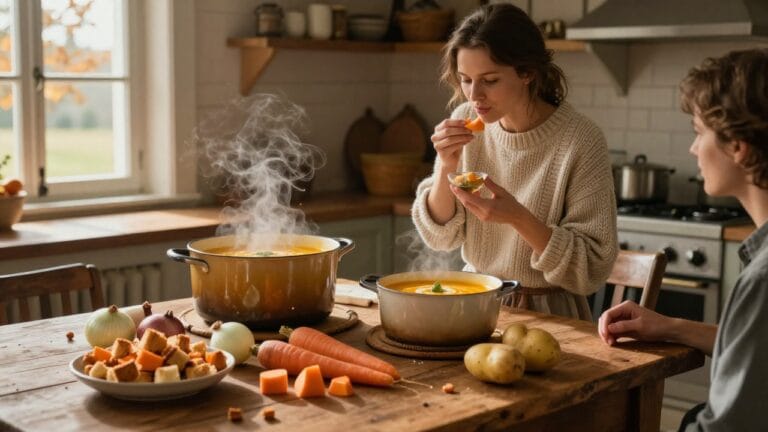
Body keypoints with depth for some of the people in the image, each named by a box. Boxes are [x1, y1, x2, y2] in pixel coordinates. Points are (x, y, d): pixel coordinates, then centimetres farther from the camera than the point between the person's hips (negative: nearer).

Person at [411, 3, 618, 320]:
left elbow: (592, 269, -14)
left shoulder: (580, 141, -16)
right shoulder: (467, 124, -2)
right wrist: (446, 168, -14)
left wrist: (517, 217, -27)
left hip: (546, 313, -4)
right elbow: (440, 236, 3)